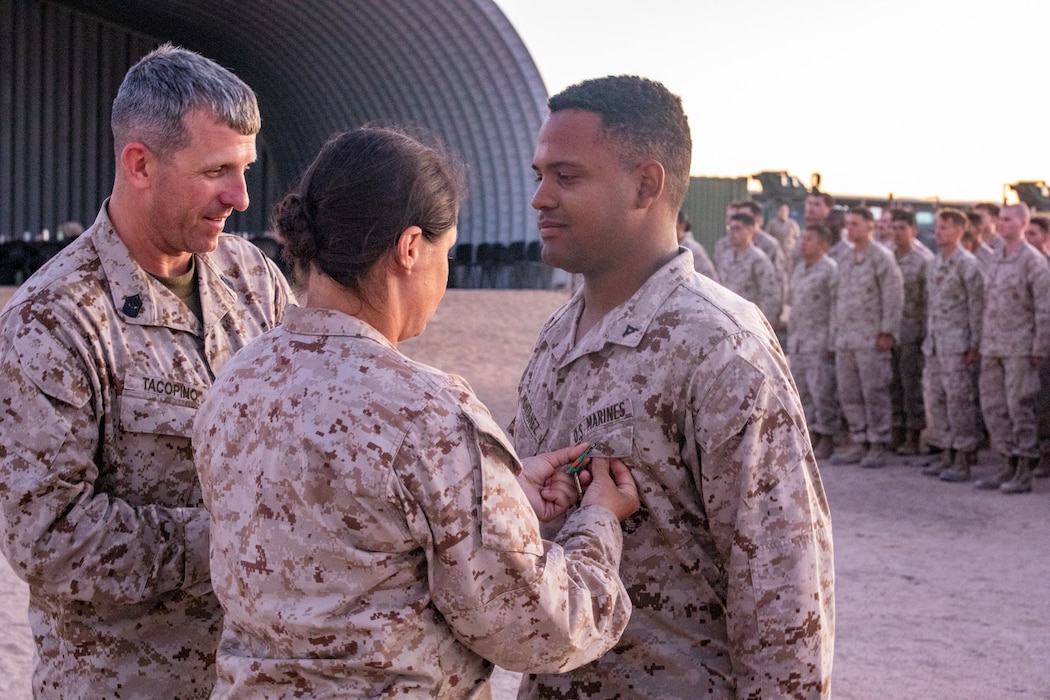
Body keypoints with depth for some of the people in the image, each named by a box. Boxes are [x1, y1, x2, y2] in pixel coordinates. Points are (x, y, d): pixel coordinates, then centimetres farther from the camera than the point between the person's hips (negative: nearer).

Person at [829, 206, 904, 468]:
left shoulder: (882, 258, -6)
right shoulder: (845, 260, 15)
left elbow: (893, 296, -10)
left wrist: (887, 331, -15)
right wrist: (835, 331, 15)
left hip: (871, 337, -7)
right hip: (845, 337, 7)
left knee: (874, 392, -3)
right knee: (848, 392, 8)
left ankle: (878, 445, 3)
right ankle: (858, 442, 16)